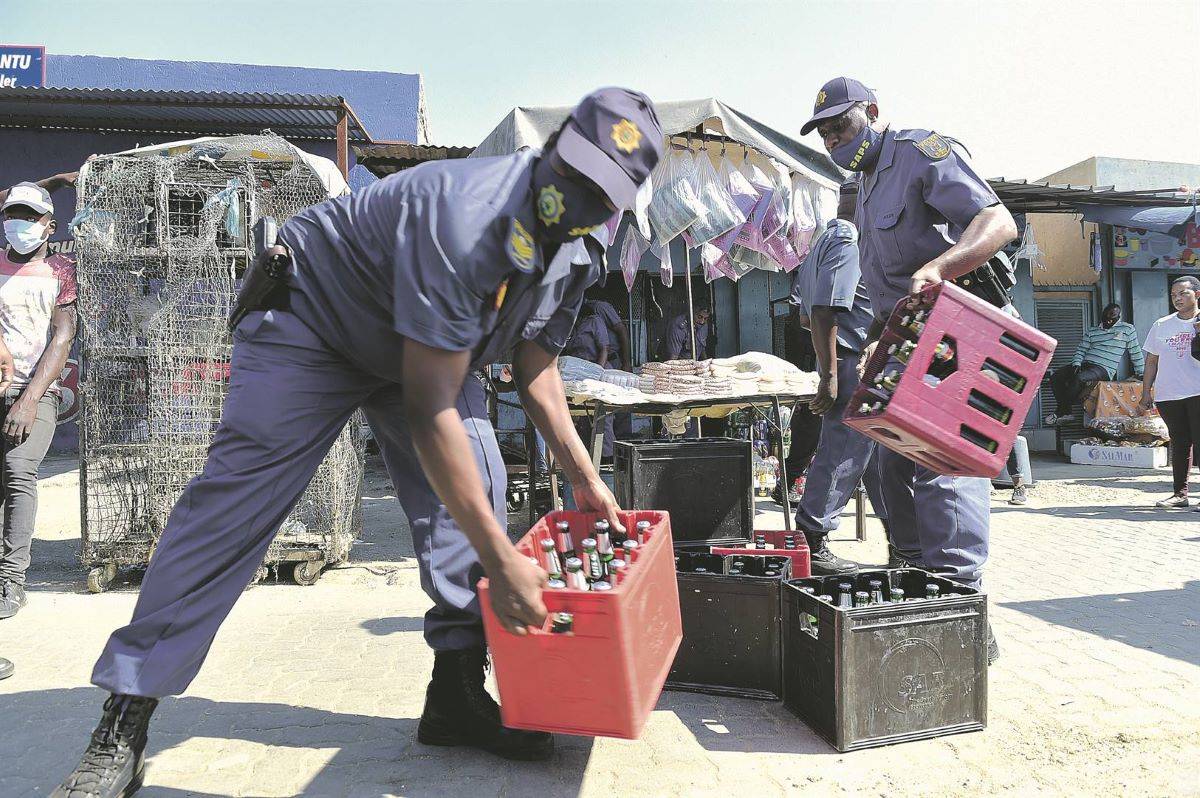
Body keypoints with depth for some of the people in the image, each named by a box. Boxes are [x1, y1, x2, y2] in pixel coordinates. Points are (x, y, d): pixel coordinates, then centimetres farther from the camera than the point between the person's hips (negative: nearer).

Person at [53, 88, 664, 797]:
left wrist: (584, 476, 1)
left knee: (474, 483, -10)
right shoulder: (464, 214, -38)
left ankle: (458, 692, 2)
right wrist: (502, 560, -39)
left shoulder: (580, 248, -10)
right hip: (313, 319, -7)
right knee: (236, 499, -14)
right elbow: (429, 410, -40)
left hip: (433, 342, 7)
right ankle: (123, 725, -3)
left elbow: (536, 365, 5)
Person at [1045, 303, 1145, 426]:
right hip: (1084, 364, 5)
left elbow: (1136, 353, 13)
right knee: (1055, 377, -20)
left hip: (1104, 369, -5)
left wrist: (1140, 374, 14)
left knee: (1079, 378, -36)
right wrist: (1076, 364, -6)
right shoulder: (1092, 332, 20)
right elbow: (1080, 350, 14)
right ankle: (1066, 412, -17)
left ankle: (1060, 412, -26)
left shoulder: (1127, 329, 11)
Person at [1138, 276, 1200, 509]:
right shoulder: (1161, 326, 11)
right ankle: (1180, 493, 16)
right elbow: (1151, 361, 14)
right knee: (1179, 444, 10)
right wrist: (1146, 392, 9)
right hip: (1168, 395, 3)